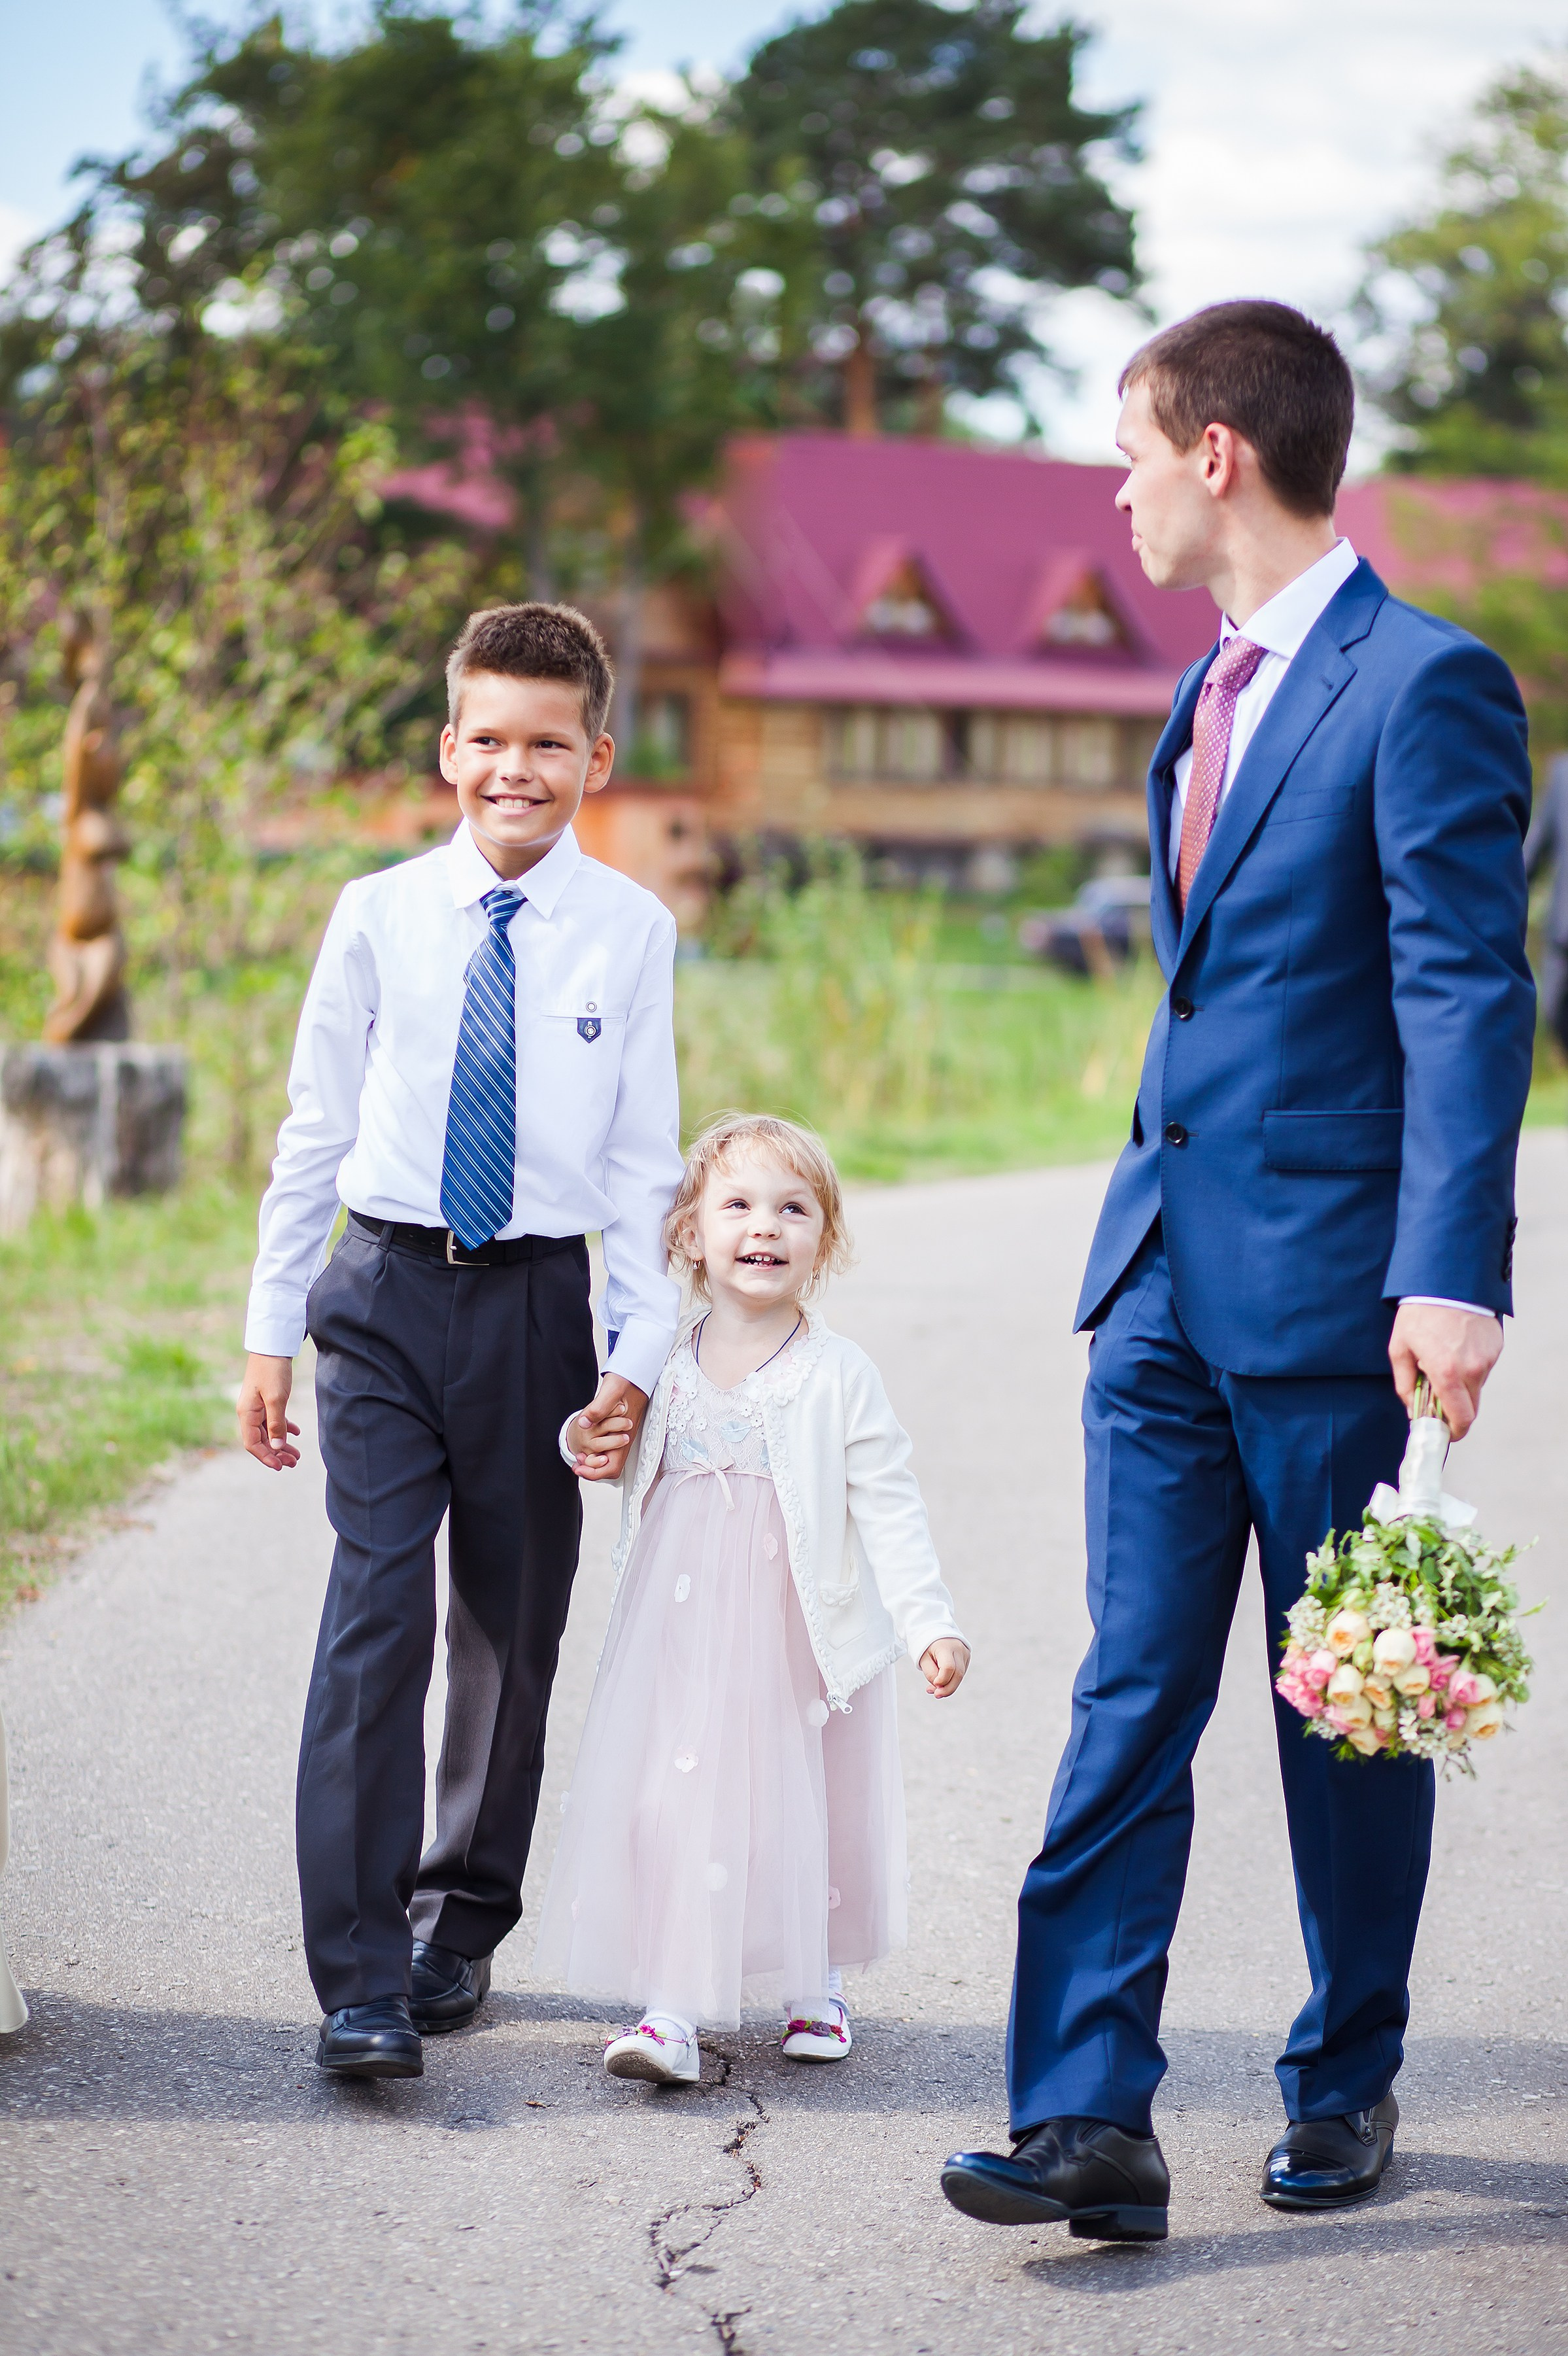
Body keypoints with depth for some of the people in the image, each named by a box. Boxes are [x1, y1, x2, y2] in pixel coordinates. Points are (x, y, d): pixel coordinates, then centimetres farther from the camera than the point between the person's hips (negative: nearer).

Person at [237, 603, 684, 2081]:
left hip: (538, 1302, 1)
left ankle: (459, 1927, 29)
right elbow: (315, 1130, 6)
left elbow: (643, 1163, 1)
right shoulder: (380, 916, 0)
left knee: (513, 1630, 9)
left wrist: (639, 1357, -4)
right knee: (377, 1615, -10)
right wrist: (272, 1332, 6)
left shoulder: (631, 933, -1)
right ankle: (359, 1984, -8)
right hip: (386, 1294, -1)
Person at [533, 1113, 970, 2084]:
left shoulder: (839, 1375, -6)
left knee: (806, 1805, 8)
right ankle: (672, 2006, -1)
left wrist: (931, 1623, -16)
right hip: (683, 1635, 2)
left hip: (800, 1640, -2)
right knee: (679, 1798, -4)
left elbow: (888, 1507, -8)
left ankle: (818, 1983, 29)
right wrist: (586, 1445, -4)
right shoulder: (665, 1368, 3)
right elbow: (631, 1474, 19)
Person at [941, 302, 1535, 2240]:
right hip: (1165, 1273, 7)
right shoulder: (1214, 693, 15)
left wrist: (1452, 1274, -25)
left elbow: (1468, 992, -17)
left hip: (1325, 1280, -7)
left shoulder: (1425, 684, -11)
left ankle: (1346, 2092, 22)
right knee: (1129, 1696, 1)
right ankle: (1088, 2118, 0)